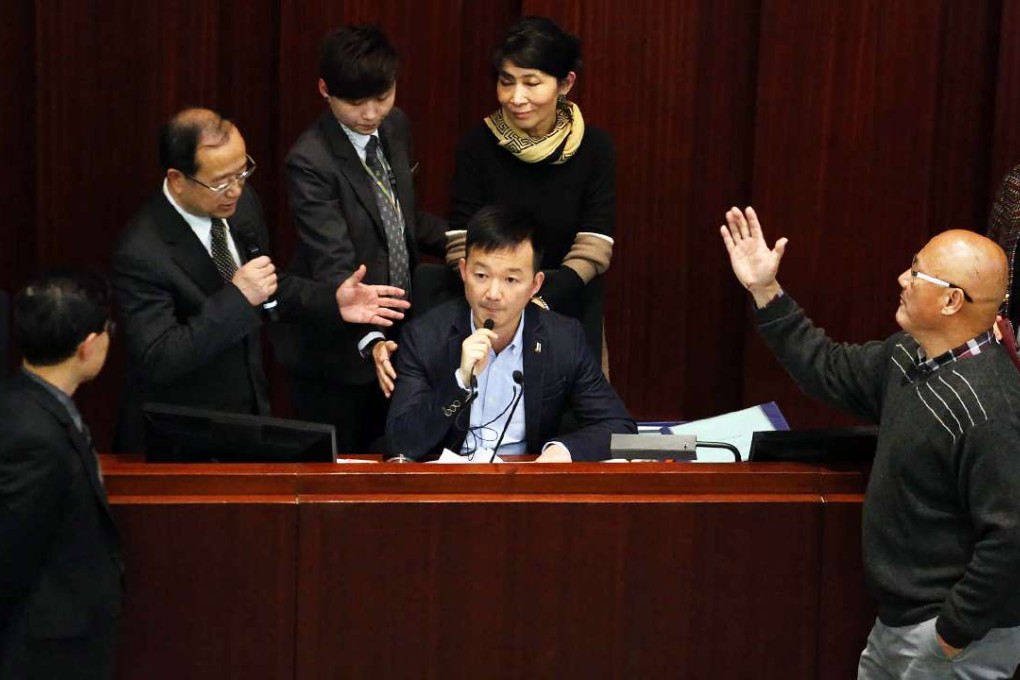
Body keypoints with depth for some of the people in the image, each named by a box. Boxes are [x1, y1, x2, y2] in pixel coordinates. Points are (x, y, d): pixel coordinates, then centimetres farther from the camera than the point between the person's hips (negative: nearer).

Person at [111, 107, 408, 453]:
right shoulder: (142, 254, -25)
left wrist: (333, 301, -5)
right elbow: (157, 361, -29)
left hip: (249, 410, 7)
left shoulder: (242, 203, -4)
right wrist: (236, 297, -33)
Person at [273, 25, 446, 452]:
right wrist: (370, 340, -43)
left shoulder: (395, 128, 2)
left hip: (393, 336, 7)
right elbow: (335, 264, -31)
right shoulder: (310, 162, -22)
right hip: (337, 350, -7)